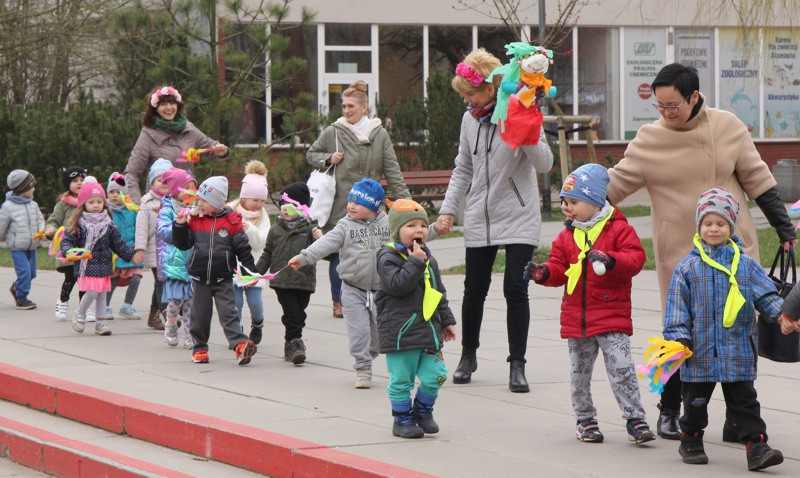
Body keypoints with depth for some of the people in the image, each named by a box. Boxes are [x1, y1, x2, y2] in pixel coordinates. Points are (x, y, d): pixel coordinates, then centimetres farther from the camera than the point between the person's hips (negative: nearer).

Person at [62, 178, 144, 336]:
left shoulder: (108, 224, 7)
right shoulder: (77, 224, -4)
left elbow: (118, 244, 12)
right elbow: (66, 241, -4)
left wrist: (132, 254, 2)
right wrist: (70, 252, -24)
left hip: (103, 266, 4)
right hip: (86, 266, -4)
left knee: (102, 293, 7)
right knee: (92, 291, -14)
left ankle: (101, 321, 19)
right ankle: (80, 314, 11)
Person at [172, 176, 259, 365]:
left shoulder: (231, 221, -5)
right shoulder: (194, 220, 2)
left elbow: (242, 248, -2)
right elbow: (183, 244, 3)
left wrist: (251, 270, -4)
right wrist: (180, 225, -11)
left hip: (223, 278, -3)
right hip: (200, 278, 3)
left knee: (228, 313, -12)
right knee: (200, 315, 10)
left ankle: (240, 345, -21)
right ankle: (200, 348, 23)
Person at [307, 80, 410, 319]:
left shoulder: (379, 135, 5)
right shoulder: (332, 133, 4)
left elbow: (392, 171, 5)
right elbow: (311, 154, 18)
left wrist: (404, 200, -2)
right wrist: (328, 159, -3)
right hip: (339, 205, 0)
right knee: (338, 253, 1)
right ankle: (338, 301, 14)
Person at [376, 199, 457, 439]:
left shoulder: (428, 259, 15)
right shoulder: (388, 257, -8)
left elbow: (439, 293, 23)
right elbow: (398, 285, -23)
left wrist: (446, 321, 23)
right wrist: (415, 263, -21)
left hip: (428, 328, 6)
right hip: (400, 331, -6)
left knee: (435, 375, 3)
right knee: (401, 380, 0)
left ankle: (423, 410, 26)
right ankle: (402, 419, 14)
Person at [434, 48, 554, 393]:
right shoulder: (470, 119, 6)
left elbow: (544, 164, -14)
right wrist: (448, 209, 9)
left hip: (518, 218, -5)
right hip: (479, 219, 5)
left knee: (515, 290, -8)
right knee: (474, 290, 9)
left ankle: (517, 364, 1)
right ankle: (468, 356, 27)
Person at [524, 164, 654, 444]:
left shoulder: (618, 229, -2)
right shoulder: (567, 236, 12)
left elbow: (635, 258, -11)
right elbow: (560, 269, 11)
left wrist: (609, 260, -27)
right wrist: (543, 272, -9)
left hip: (612, 315, -5)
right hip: (576, 316, 5)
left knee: (621, 367, -11)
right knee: (579, 373, 9)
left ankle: (635, 419, -5)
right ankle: (585, 419, 22)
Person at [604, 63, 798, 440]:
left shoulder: (727, 127, -1)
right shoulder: (650, 139, -3)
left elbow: (757, 179, 5)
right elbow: (615, 183, 3)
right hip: (679, 254, -1)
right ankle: (669, 412, 19)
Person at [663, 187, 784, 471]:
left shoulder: (745, 265, 5)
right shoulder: (688, 267, 0)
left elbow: (766, 296, 6)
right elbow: (677, 305, -1)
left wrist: (784, 314, -11)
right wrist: (678, 336, -9)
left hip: (738, 352, 1)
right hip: (700, 351, -1)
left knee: (744, 401, 1)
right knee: (696, 401, 12)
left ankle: (757, 446, 0)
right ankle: (691, 441, 29)